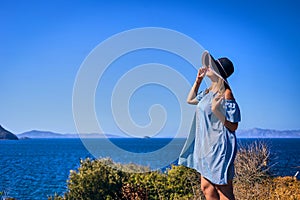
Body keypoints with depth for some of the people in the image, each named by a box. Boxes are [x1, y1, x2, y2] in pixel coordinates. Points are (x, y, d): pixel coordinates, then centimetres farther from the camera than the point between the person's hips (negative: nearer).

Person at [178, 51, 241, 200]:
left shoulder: (226, 93, -15)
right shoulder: (209, 91, 10)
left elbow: (233, 126, -15)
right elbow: (190, 100, 28)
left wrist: (216, 111, -28)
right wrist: (198, 80, 18)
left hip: (220, 146, -9)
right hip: (206, 145, 9)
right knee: (206, 187, 13)